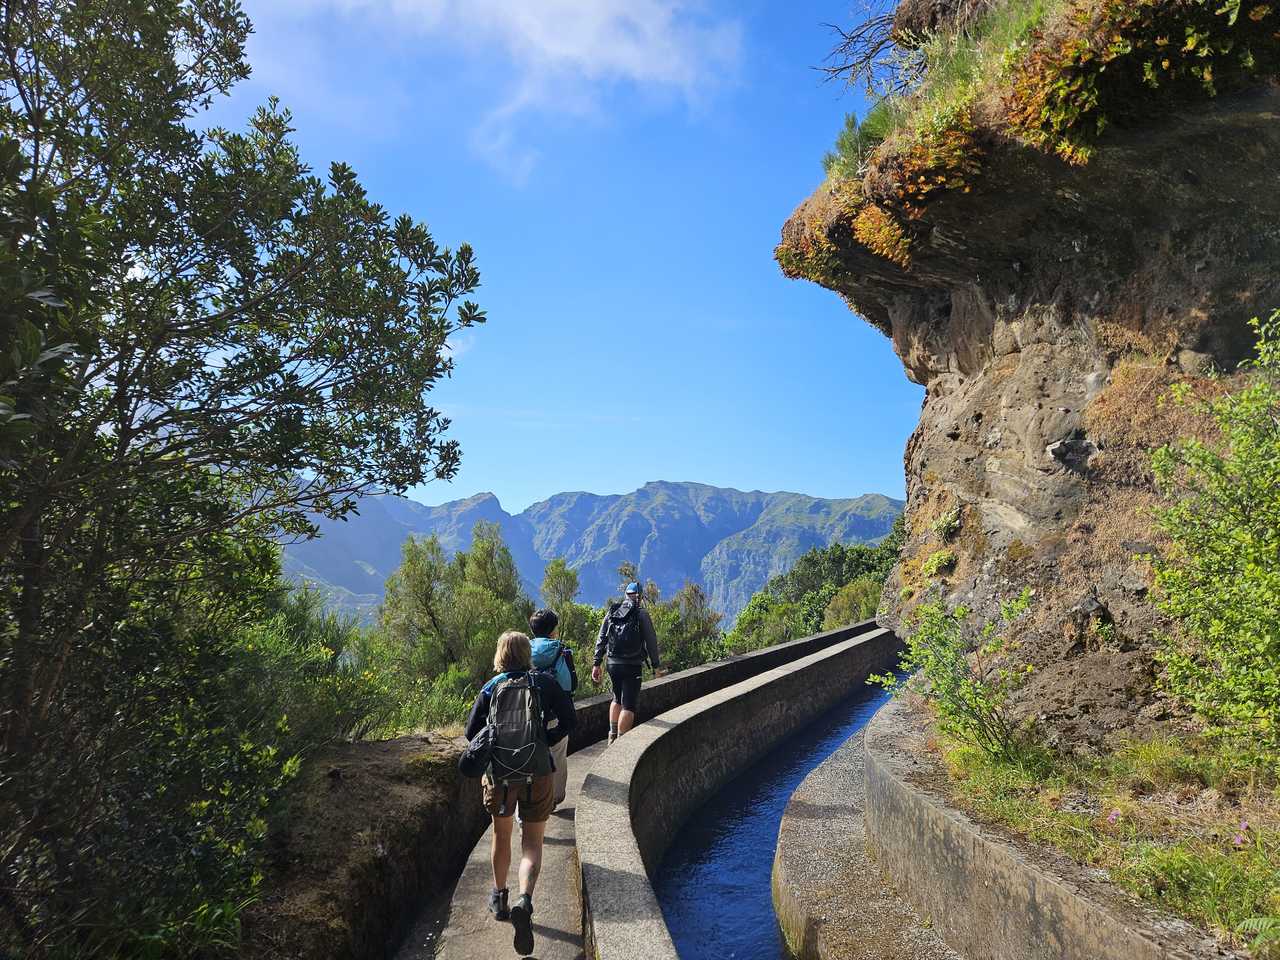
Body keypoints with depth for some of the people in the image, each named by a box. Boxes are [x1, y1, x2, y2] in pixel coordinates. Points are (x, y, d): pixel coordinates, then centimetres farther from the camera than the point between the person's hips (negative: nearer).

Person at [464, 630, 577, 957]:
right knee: (532, 843, 8)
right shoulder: (545, 682, 0)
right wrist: (546, 741, 9)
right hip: (537, 773, -2)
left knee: (501, 837, 24)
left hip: (499, 773, 2)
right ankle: (525, 901, -15)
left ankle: (499, 899, 38)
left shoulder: (490, 688, 3)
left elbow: (471, 731, 4)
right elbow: (570, 721, -5)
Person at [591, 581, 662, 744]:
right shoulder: (641, 613, -5)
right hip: (632, 666, -5)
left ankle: (612, 736, 24)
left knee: (617, 699, 24)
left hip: (613, 663, 5)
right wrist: (656, 665, 4)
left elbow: (601, 639, 7)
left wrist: (596, 663, 10)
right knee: (628, 706, 1)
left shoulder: (611, 612, 8)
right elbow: (651, 641, -5)